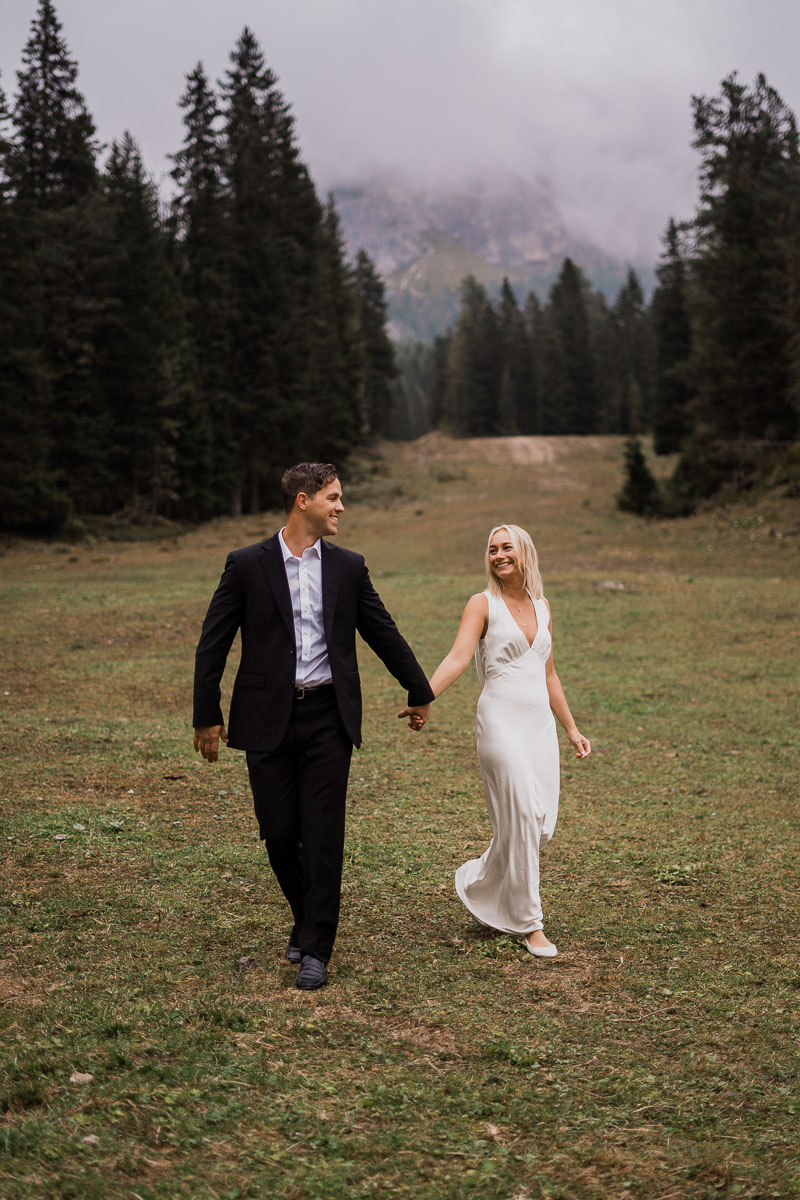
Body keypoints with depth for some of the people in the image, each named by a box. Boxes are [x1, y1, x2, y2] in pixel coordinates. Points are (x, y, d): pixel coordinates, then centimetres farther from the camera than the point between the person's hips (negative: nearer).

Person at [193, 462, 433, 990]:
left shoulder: (348, 566, 6)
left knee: (324, 833, -3)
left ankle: (316, 949, 5)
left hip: (329, 716, 1)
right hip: (269, 719, -1)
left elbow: (384, 633, 15)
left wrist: (420, 692, 22)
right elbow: (213, 645, 1)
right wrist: (207, 716, -1)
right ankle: (308, 920, 30)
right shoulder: (248, 564, -1)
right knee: (279, 832, 5)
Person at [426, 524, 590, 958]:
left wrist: (571, 728, 22)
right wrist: (424, 696, -32)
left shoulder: (542, 606, 16)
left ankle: (479, 882, 27)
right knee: (520, 819, -8)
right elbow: (458, 657, -15)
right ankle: (530, 924, 4)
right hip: (501, 720, -6)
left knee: (542, 823, 4)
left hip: (540, 722, 6)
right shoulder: (483, 604, -1)